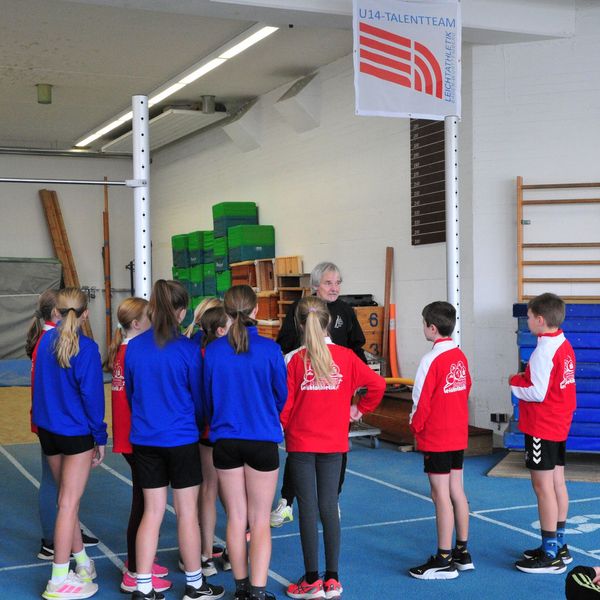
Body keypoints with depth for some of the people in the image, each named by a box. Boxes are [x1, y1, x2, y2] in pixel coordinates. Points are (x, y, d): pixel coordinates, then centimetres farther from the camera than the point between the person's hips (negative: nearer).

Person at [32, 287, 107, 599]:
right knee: (69, 502, 0)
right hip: (77, 433, -6)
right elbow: (92, 395, -16)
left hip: (48, 430, 6)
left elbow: (39, 384, 10)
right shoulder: (86, 348, -17)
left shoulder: (46, 340, 1)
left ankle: (82, 561, 31)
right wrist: (100, 437, -7)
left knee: (66, 497, 18)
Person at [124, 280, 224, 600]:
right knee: (187, 512, 8)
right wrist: (198, 425, 17)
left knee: (152, 512, 12)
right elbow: (199, 396, -3)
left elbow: (130, 392, 9)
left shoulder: (133, 347, -3)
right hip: (181, 440, -4)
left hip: (143, 439, 4)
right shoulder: (187, 349, -14)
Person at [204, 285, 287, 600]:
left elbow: (207, 396, 4)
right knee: (260, 520, 7)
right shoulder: (269, 349, -12)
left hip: (225, 440, 2)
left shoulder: (213, 350, -7)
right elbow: (281, 394, 1)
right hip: (263, 441, -2)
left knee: (236, 517, 14)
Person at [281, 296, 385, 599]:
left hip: (301, 443, -2)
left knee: (308, 509, 4)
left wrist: (285, 430, 9)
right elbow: (377, 384, -6)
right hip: (334, 442, 2)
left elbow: (284, 403, -9)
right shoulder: (345, 356, -3)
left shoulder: (294, 360, -10)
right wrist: (359, 409, 9)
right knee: (329, 507, 10)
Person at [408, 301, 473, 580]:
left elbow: (421, 400, -16)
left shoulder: (431, 360, -18)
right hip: (458, 434, 8)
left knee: (441, 496, -2)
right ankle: (462, 553, 23)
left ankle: (444, 561, 5)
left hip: (435, 439, -8)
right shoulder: (460, 356, 5)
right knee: (456, 492, 15)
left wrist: (415, 426, -1)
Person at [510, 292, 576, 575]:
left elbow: (537, 393, -22)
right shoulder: (565, 346, 7)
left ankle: (550, 556, 3)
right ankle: (559, 545, 27)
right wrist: (526, 379, 7)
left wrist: (515, 383, -7)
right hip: (559, 424, 9)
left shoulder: (544, 351, -21)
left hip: (541, 428, -9)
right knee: (557, 483, 16)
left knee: (543, 486, -3)